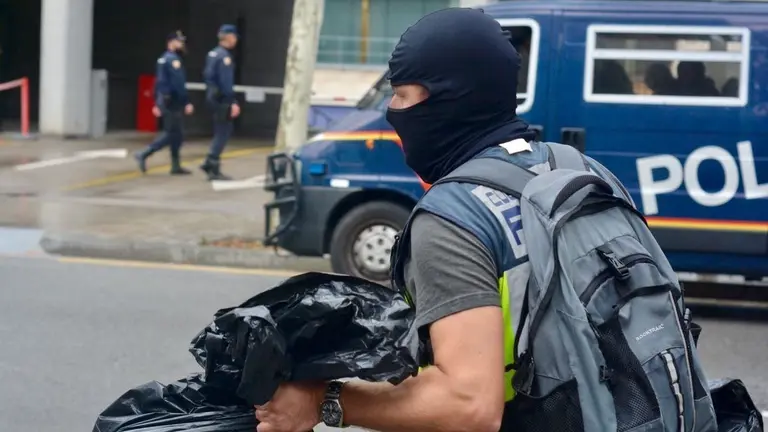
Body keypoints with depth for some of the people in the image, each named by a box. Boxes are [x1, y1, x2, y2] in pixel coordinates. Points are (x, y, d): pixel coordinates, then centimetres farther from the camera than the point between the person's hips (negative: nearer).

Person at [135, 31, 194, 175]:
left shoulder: (163, 59, 16)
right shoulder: (173, 59, -14)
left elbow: (159, 82, 19)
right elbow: (179, 84, -21)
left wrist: (157, 104, 21)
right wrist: (187, 103, -20)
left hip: (164, 101, 10)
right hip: (173, 102, -10)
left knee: (176, 134, 11)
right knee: (171, 134, -5)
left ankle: (176, 166, 13)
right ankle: (143, 155, -7)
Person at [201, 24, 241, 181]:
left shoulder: (213, 54, 13)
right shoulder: (224, 56, -16)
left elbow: (208, 76, 17)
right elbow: (226, 82, -21)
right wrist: (233, 103, -20)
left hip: (213, 96, 9)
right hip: (222, 99, -9)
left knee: (223, 131, 16)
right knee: (222, 133, -3)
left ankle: (209, 163, 15)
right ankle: (214, 169, -1)